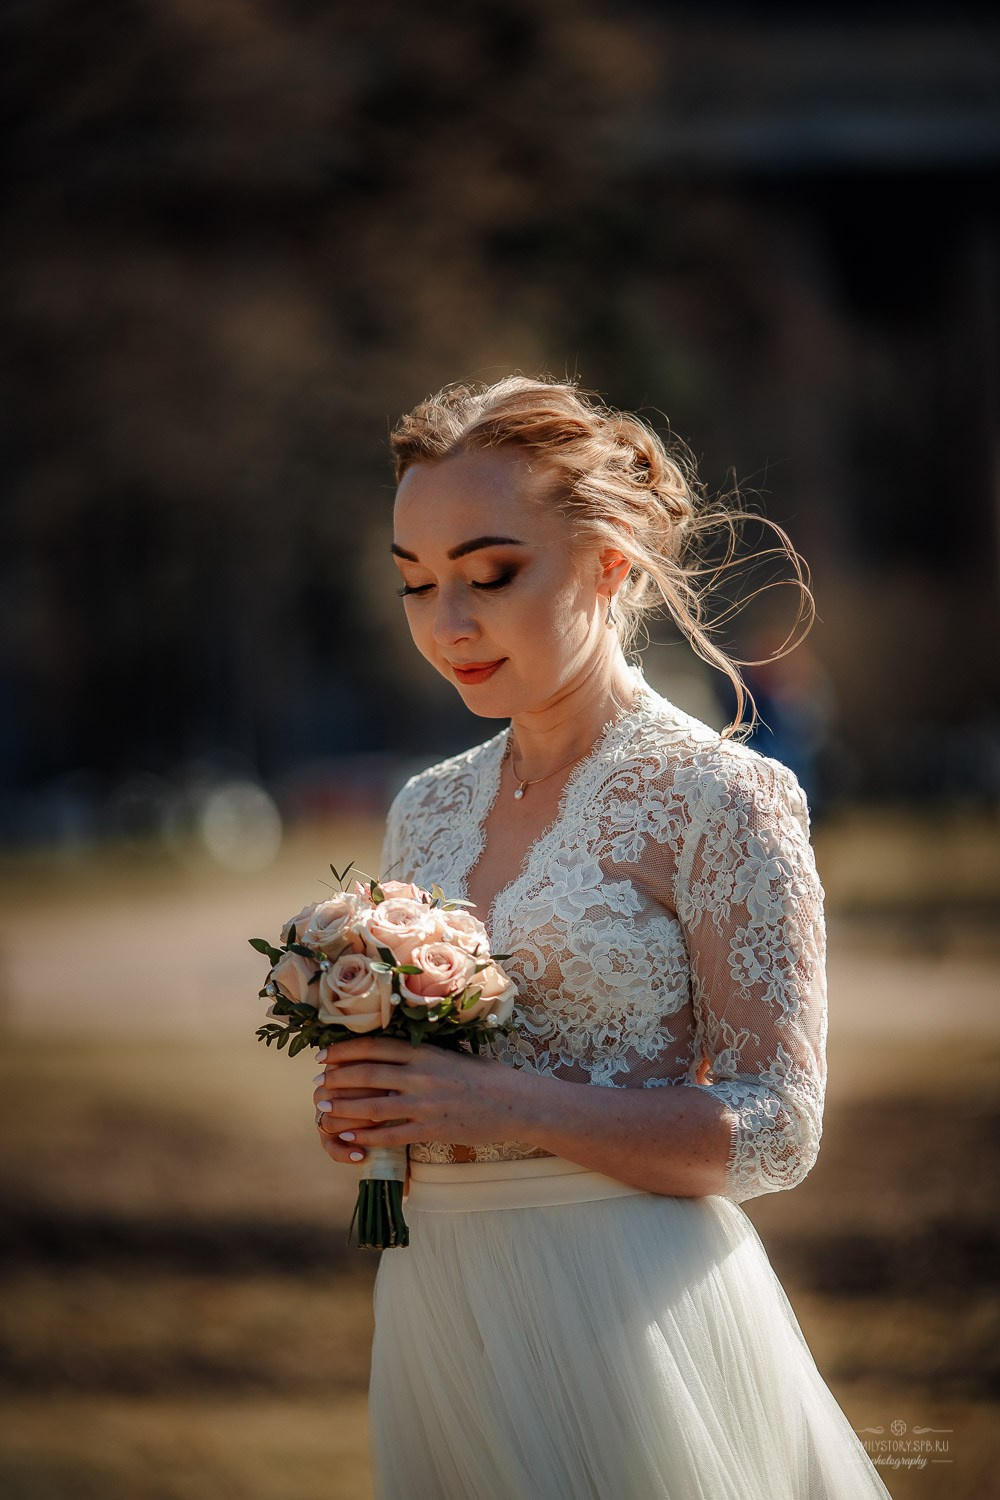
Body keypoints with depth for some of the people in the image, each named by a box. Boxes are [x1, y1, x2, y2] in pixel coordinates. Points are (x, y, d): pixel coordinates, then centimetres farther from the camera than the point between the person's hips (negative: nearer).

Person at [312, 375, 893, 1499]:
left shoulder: (720, 797, -10)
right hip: (439, 1308, 6)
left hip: (632, 1310, -6)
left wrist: (512, 1106, -22)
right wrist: (367, 1108, -3)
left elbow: (774, 1132, -13)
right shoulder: (428, 807, 9)